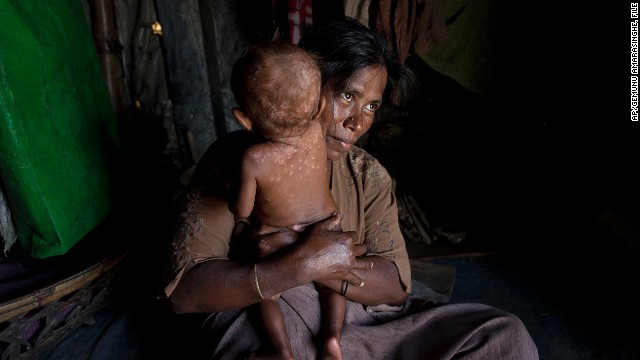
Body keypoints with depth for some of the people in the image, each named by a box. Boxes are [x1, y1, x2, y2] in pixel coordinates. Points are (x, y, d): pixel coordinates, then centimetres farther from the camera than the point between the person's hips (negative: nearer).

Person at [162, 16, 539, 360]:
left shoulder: (370, 175, 4)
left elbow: (396, 284, -5)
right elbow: (183, 290, -13)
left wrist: (300, 252, -21)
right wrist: (302, 265, -25)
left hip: (357, 317, 4)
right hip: (264, 325, -3)